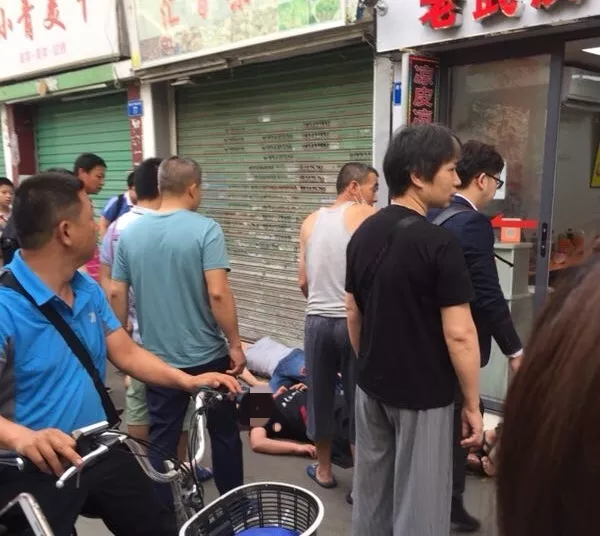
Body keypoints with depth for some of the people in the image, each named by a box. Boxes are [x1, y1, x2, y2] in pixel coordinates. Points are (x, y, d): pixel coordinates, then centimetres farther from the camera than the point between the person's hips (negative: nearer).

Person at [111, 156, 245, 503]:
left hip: (157, 360, 4)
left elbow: (117, 295, 5)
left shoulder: (130, 233, 1)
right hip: (207, 356, -3)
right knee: (224, 434, 15)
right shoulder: (205, 229, -14)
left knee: (161, 440, 14)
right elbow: (218, 294, -21)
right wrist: (236, 344, -11)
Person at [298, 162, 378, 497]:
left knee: (320, 396, 16)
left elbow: (303, 282, 11)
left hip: (318, 320, 4)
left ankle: (324, 470, 32)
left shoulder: (311, 222, 8)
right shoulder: (368, 216, -5)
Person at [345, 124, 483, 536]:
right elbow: (459, 334, -19)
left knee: (371, 494, 21)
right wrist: (473, 404, -8)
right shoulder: (439, 243, -21)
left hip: (372, 388, 7)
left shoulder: (363, 234, 0)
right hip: (423, 395, -7)